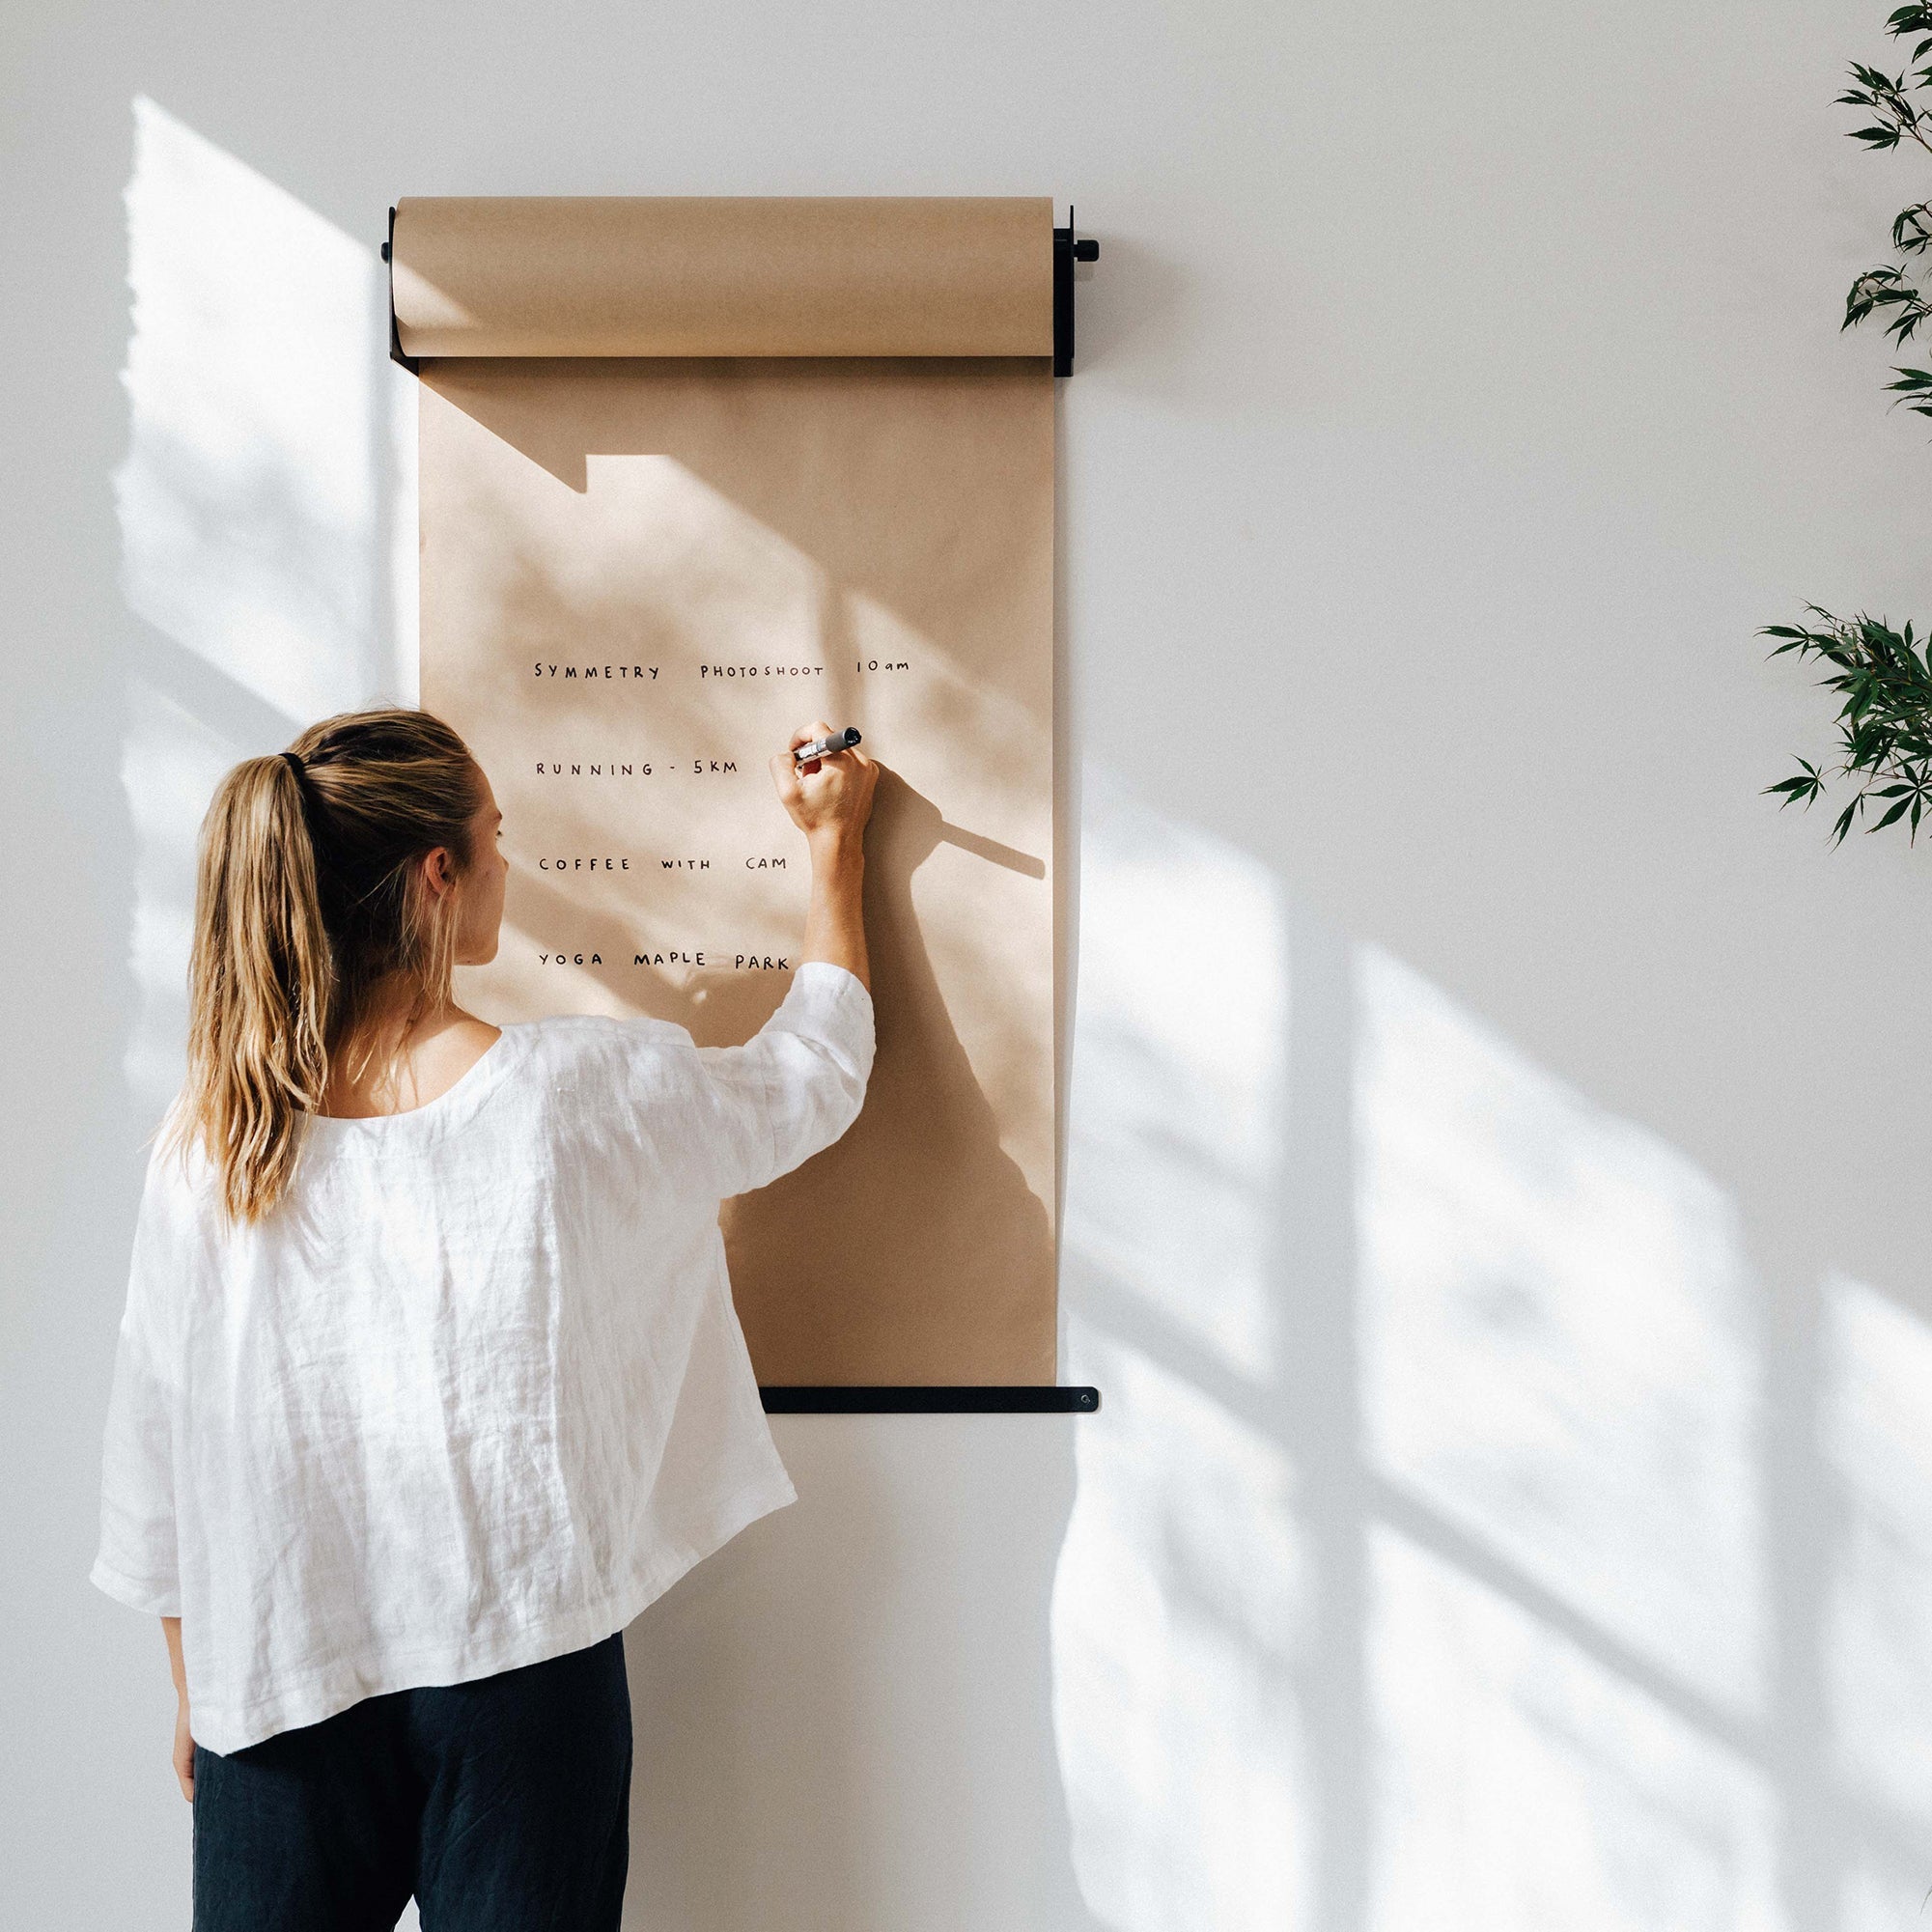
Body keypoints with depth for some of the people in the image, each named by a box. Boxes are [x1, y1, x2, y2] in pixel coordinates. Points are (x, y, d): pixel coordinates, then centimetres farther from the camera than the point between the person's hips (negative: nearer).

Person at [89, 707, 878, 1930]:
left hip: (275, 1684, 3)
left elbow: (155, 1456, -1)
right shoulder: (583, 1095, -19)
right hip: (518, 1670, -2)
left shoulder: (205, 1146, -11)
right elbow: (816, 1073, 0)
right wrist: (836, 848, 14)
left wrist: (197, 1692, 15)